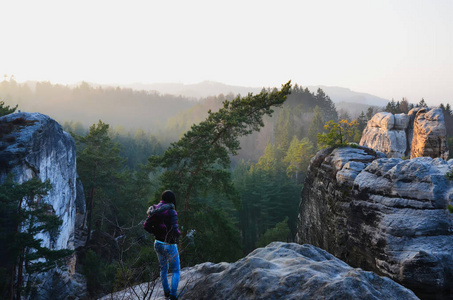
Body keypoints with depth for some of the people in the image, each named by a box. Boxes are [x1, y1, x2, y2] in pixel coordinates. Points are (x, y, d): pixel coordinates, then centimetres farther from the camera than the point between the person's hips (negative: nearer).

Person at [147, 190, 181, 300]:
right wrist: (179, 233, -6)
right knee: (176, 271, 14)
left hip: (158, 244, 6)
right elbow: (174, 230, -28)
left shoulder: (154, 210, -3)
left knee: (163, 269, 25)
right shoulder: (171, 212, -23)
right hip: (169, 246, -6)